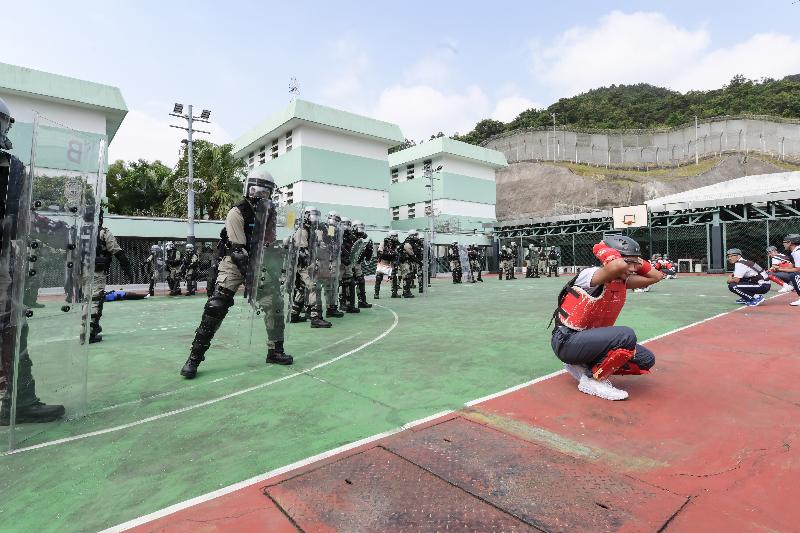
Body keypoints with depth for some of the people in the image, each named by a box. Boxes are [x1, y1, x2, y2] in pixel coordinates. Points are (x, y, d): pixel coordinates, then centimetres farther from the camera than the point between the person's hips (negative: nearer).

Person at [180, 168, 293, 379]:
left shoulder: (270, 212, 2)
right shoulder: (237, 213, -17)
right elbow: (238, 250, -21)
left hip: (257, 264, 5)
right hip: (233, 264, -5)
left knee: (275, 303, -2)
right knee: (216, 307, -15)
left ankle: (275, 351, 13)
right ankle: (194, 358, -2)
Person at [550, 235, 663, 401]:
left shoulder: (623, 281, 6)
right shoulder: (592, 274, -21)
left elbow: (656, 276, 11)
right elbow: (619, 266, -41)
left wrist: (636, 260, 1)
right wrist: (602, 248, -23)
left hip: (591, 339, 9)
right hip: (567, 342, -9)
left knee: (646, 359, 8)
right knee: (626, 335, -30)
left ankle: (583, 366, 10)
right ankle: (592, 380, -9)